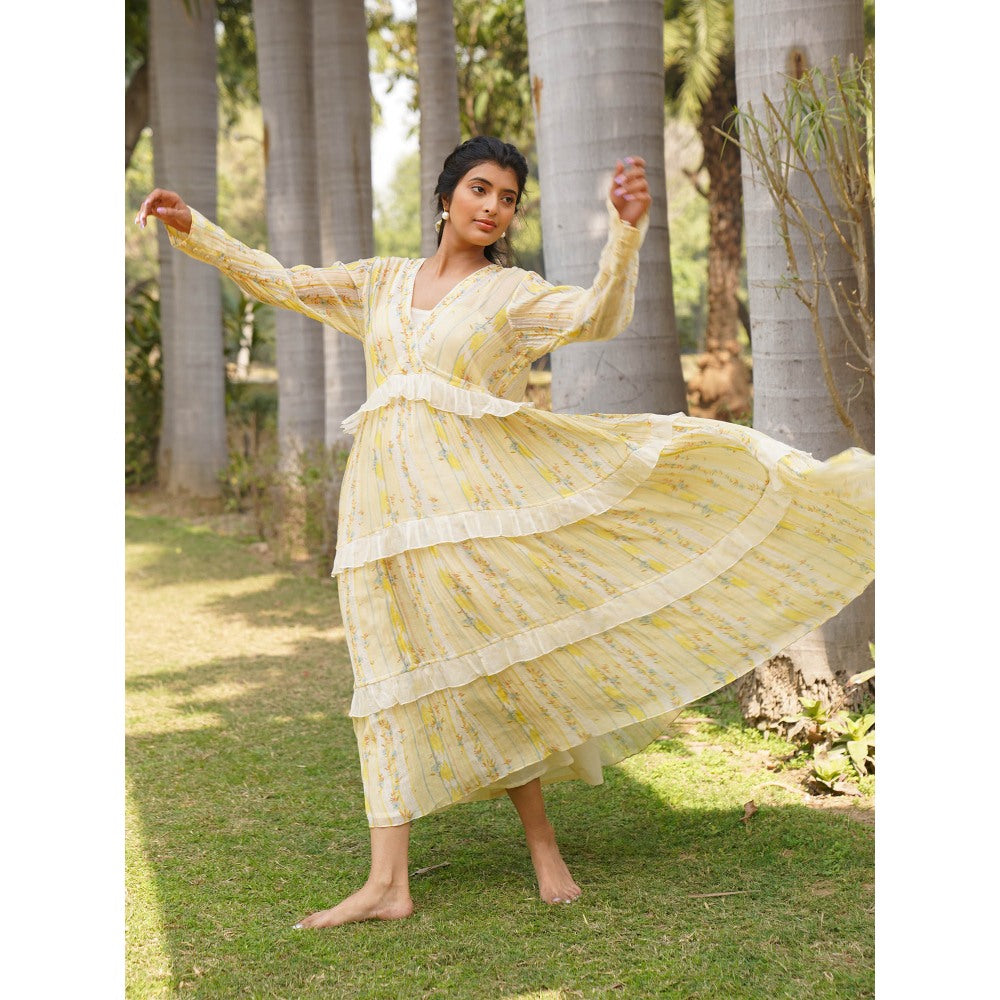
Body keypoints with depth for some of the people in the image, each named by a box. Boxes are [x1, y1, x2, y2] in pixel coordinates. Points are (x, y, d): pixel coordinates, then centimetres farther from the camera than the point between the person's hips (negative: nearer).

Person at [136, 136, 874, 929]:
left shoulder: (513, 293, 6)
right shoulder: (382, 283, 17)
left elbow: (600, 316, -11)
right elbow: (275, 280, 19)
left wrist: (626, 232, -27)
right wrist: (192, 228, 10)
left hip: (470, 487, -3)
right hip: (387, 499, 3)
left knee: (494, 661, -3)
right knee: (395, 671, 0)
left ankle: (544, 848, 13)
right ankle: (387, 882, -1)